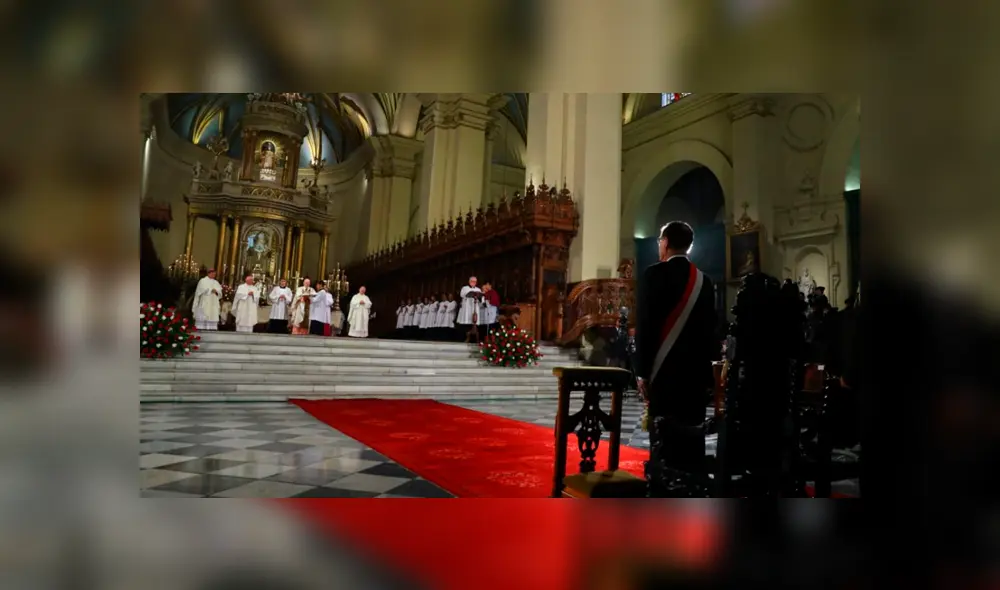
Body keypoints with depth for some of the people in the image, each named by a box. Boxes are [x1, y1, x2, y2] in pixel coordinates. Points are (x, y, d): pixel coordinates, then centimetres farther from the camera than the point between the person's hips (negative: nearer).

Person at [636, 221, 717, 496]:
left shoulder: (655, 274, -6)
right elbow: (710, 329, 12)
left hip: (664, 370, -5)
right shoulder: (703, 280, 10)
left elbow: (645, 325, -11)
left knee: (664, 440, -3)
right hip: (696, 371, 5)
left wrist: (643, 371, -6)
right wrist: (706, 373, 18)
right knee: (692, 439, 10)